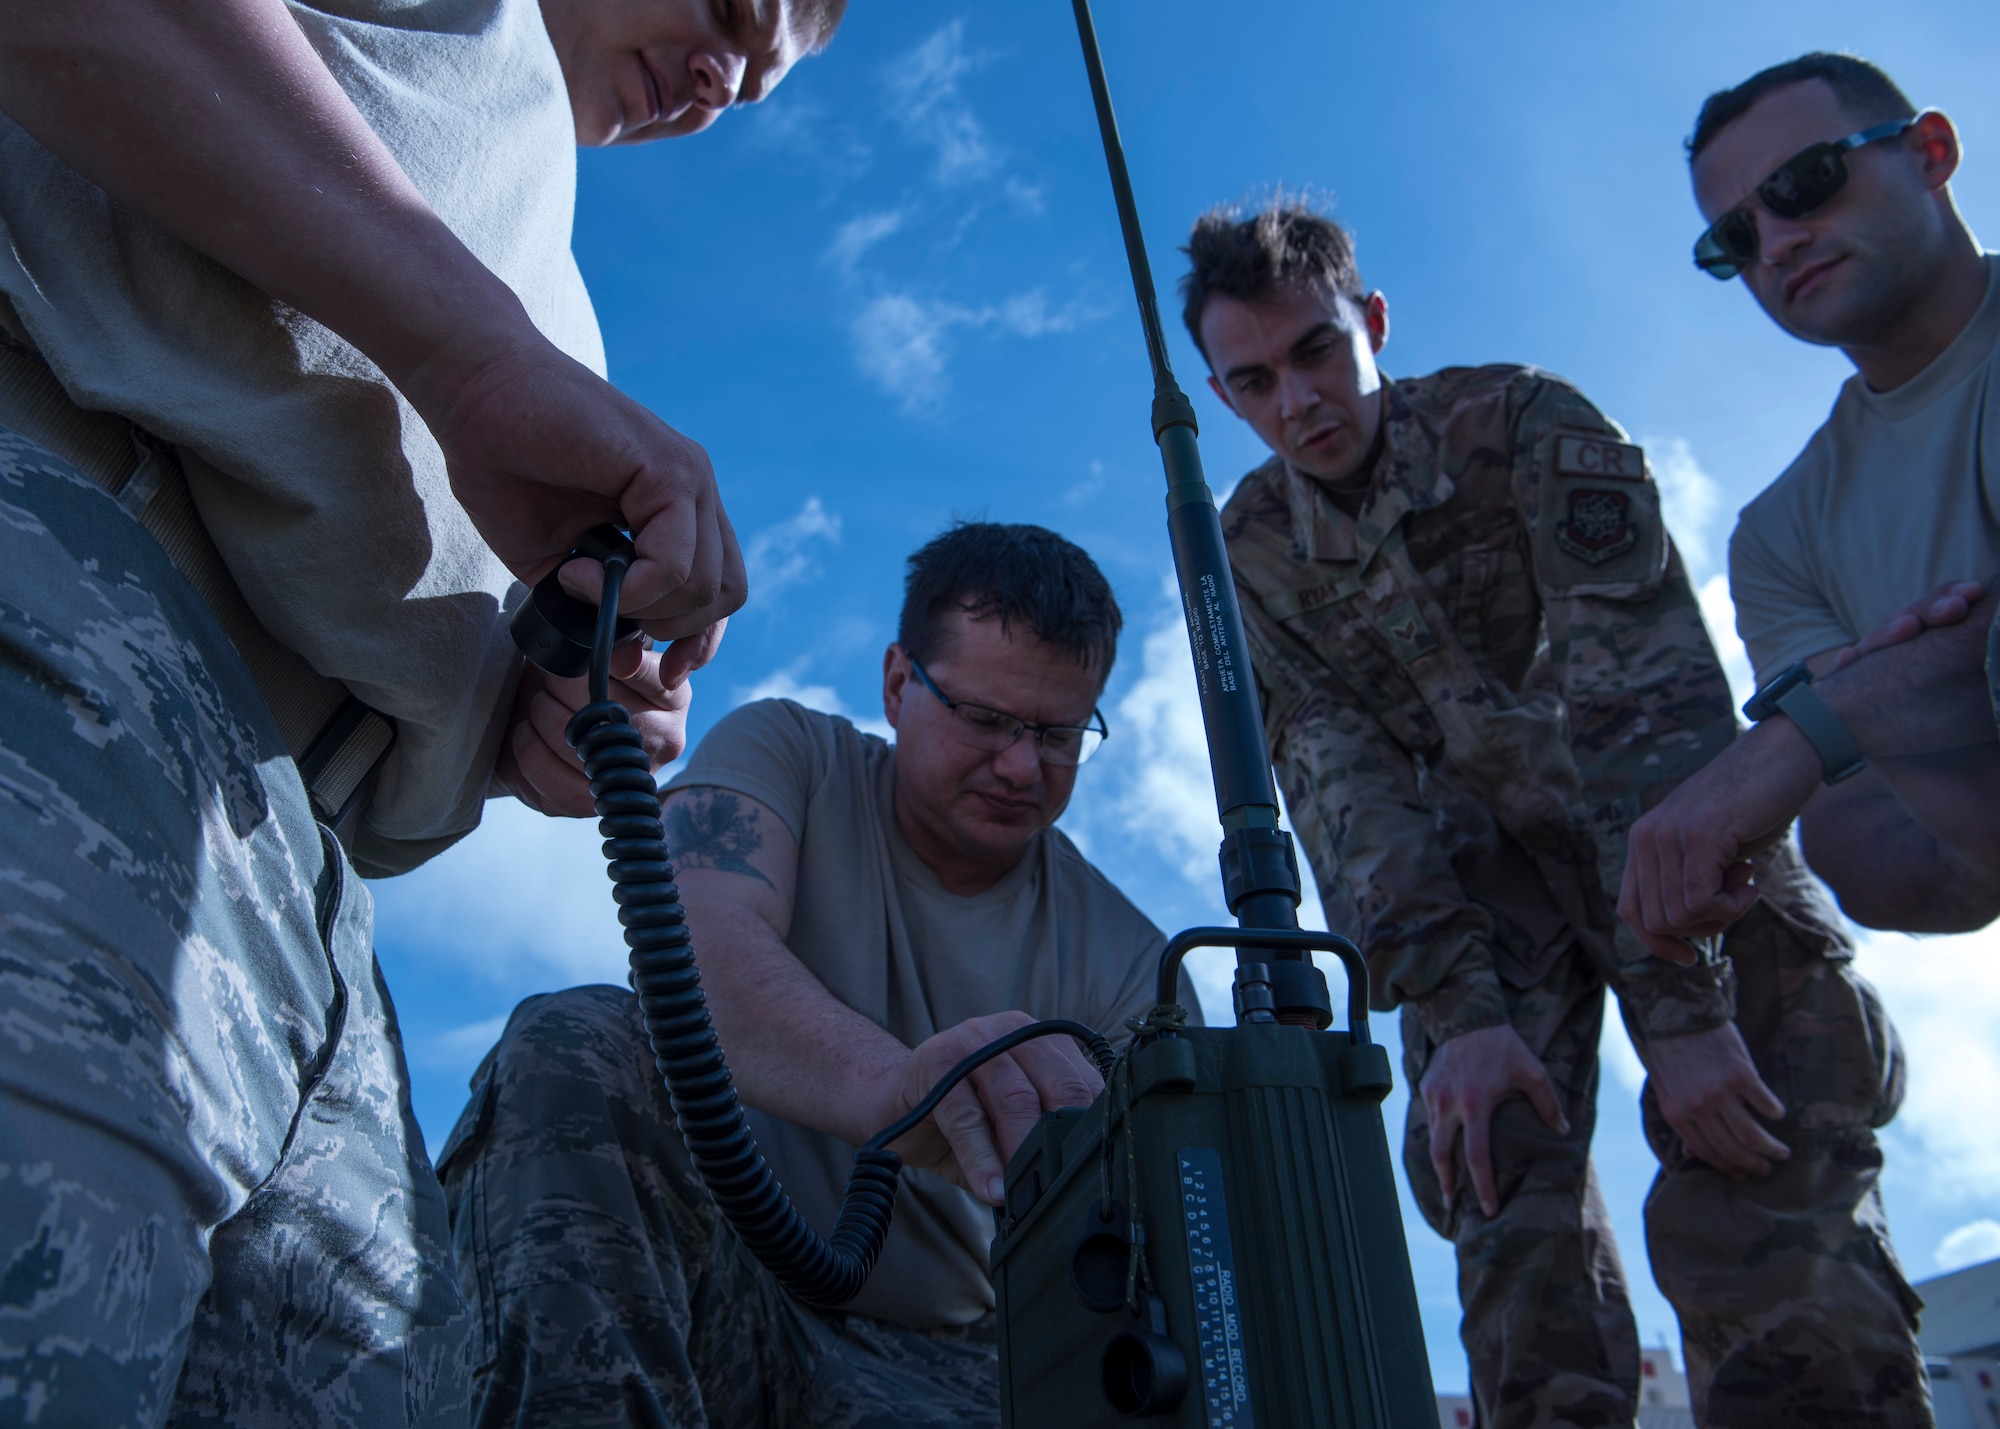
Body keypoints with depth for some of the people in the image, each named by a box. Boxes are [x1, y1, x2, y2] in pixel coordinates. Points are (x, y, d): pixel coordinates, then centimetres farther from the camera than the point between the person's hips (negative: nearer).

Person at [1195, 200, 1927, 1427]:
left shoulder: (1524, 427, -17)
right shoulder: (1254, 550, -5)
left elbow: (1647, 691, -25)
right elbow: (1337, 781, -10)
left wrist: (1681, 1003, -31)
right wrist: (1455, 1009, -23)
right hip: (1481, 859, 3)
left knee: (1755, 1187, -16)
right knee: (1505, 1200, -11)